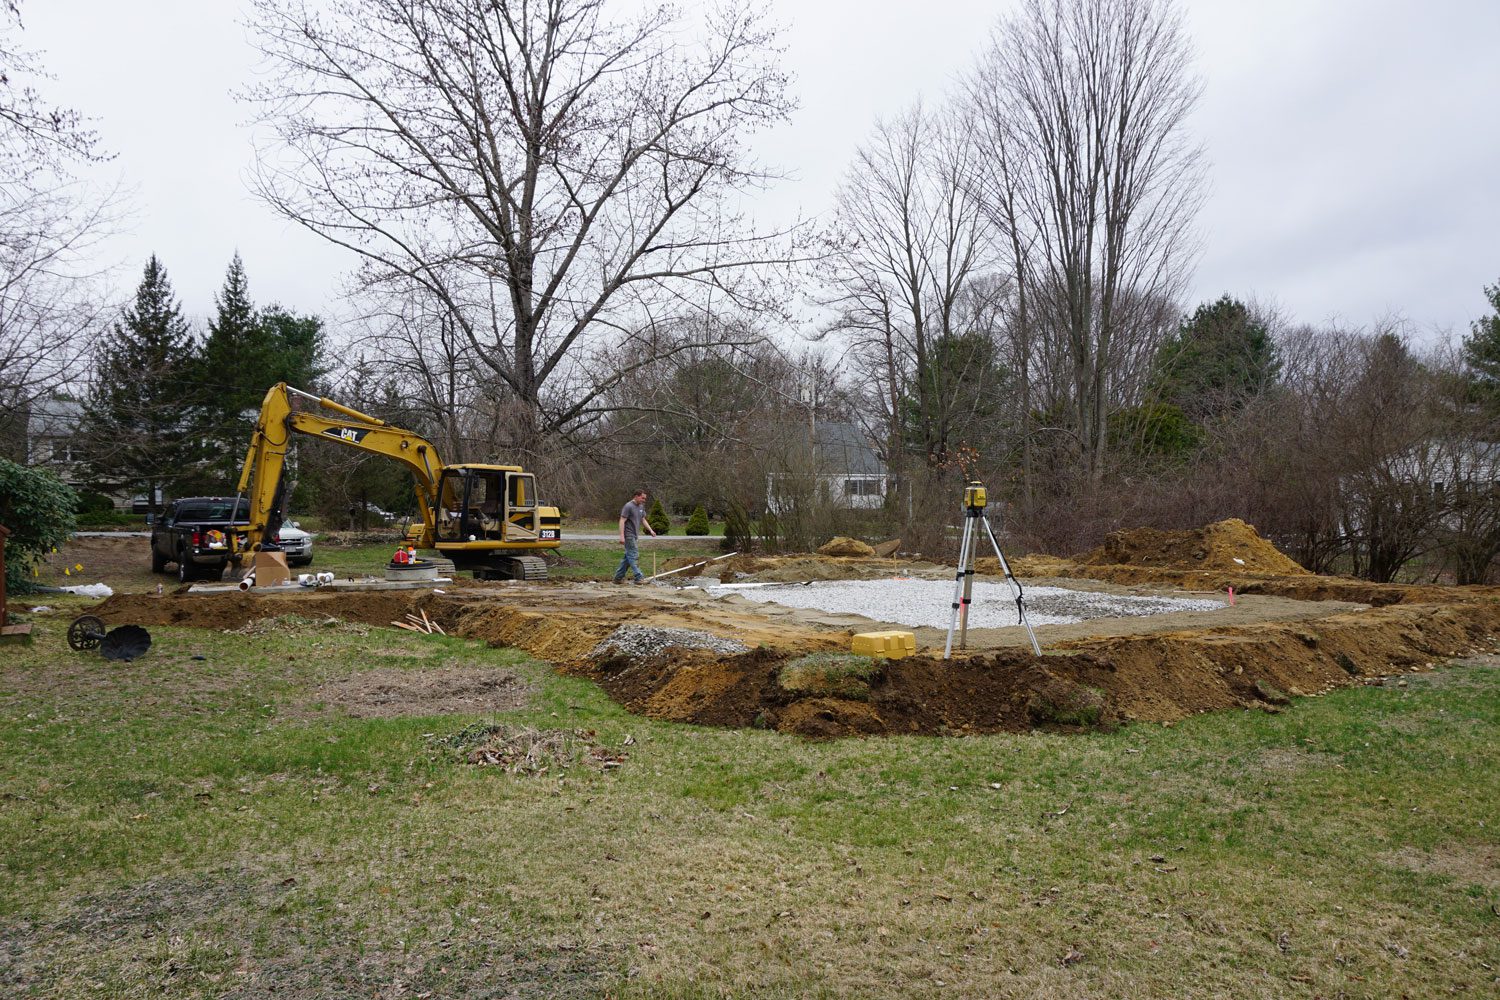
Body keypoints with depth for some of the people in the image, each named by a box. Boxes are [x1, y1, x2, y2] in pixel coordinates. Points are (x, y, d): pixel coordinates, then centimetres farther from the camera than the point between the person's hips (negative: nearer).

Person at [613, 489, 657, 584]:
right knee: (634, 556, -9)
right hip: (628, 535, -9)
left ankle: (618, 577, 17)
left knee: (628, 557, 11)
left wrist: (651, 530, 10)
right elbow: (622, 521, -15)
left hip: (634, 535, 9)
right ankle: (639, 578, -10)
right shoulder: (628, 506, -13)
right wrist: (622, 536, -21)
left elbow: (643, 520, 21)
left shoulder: (641, 507, 13)